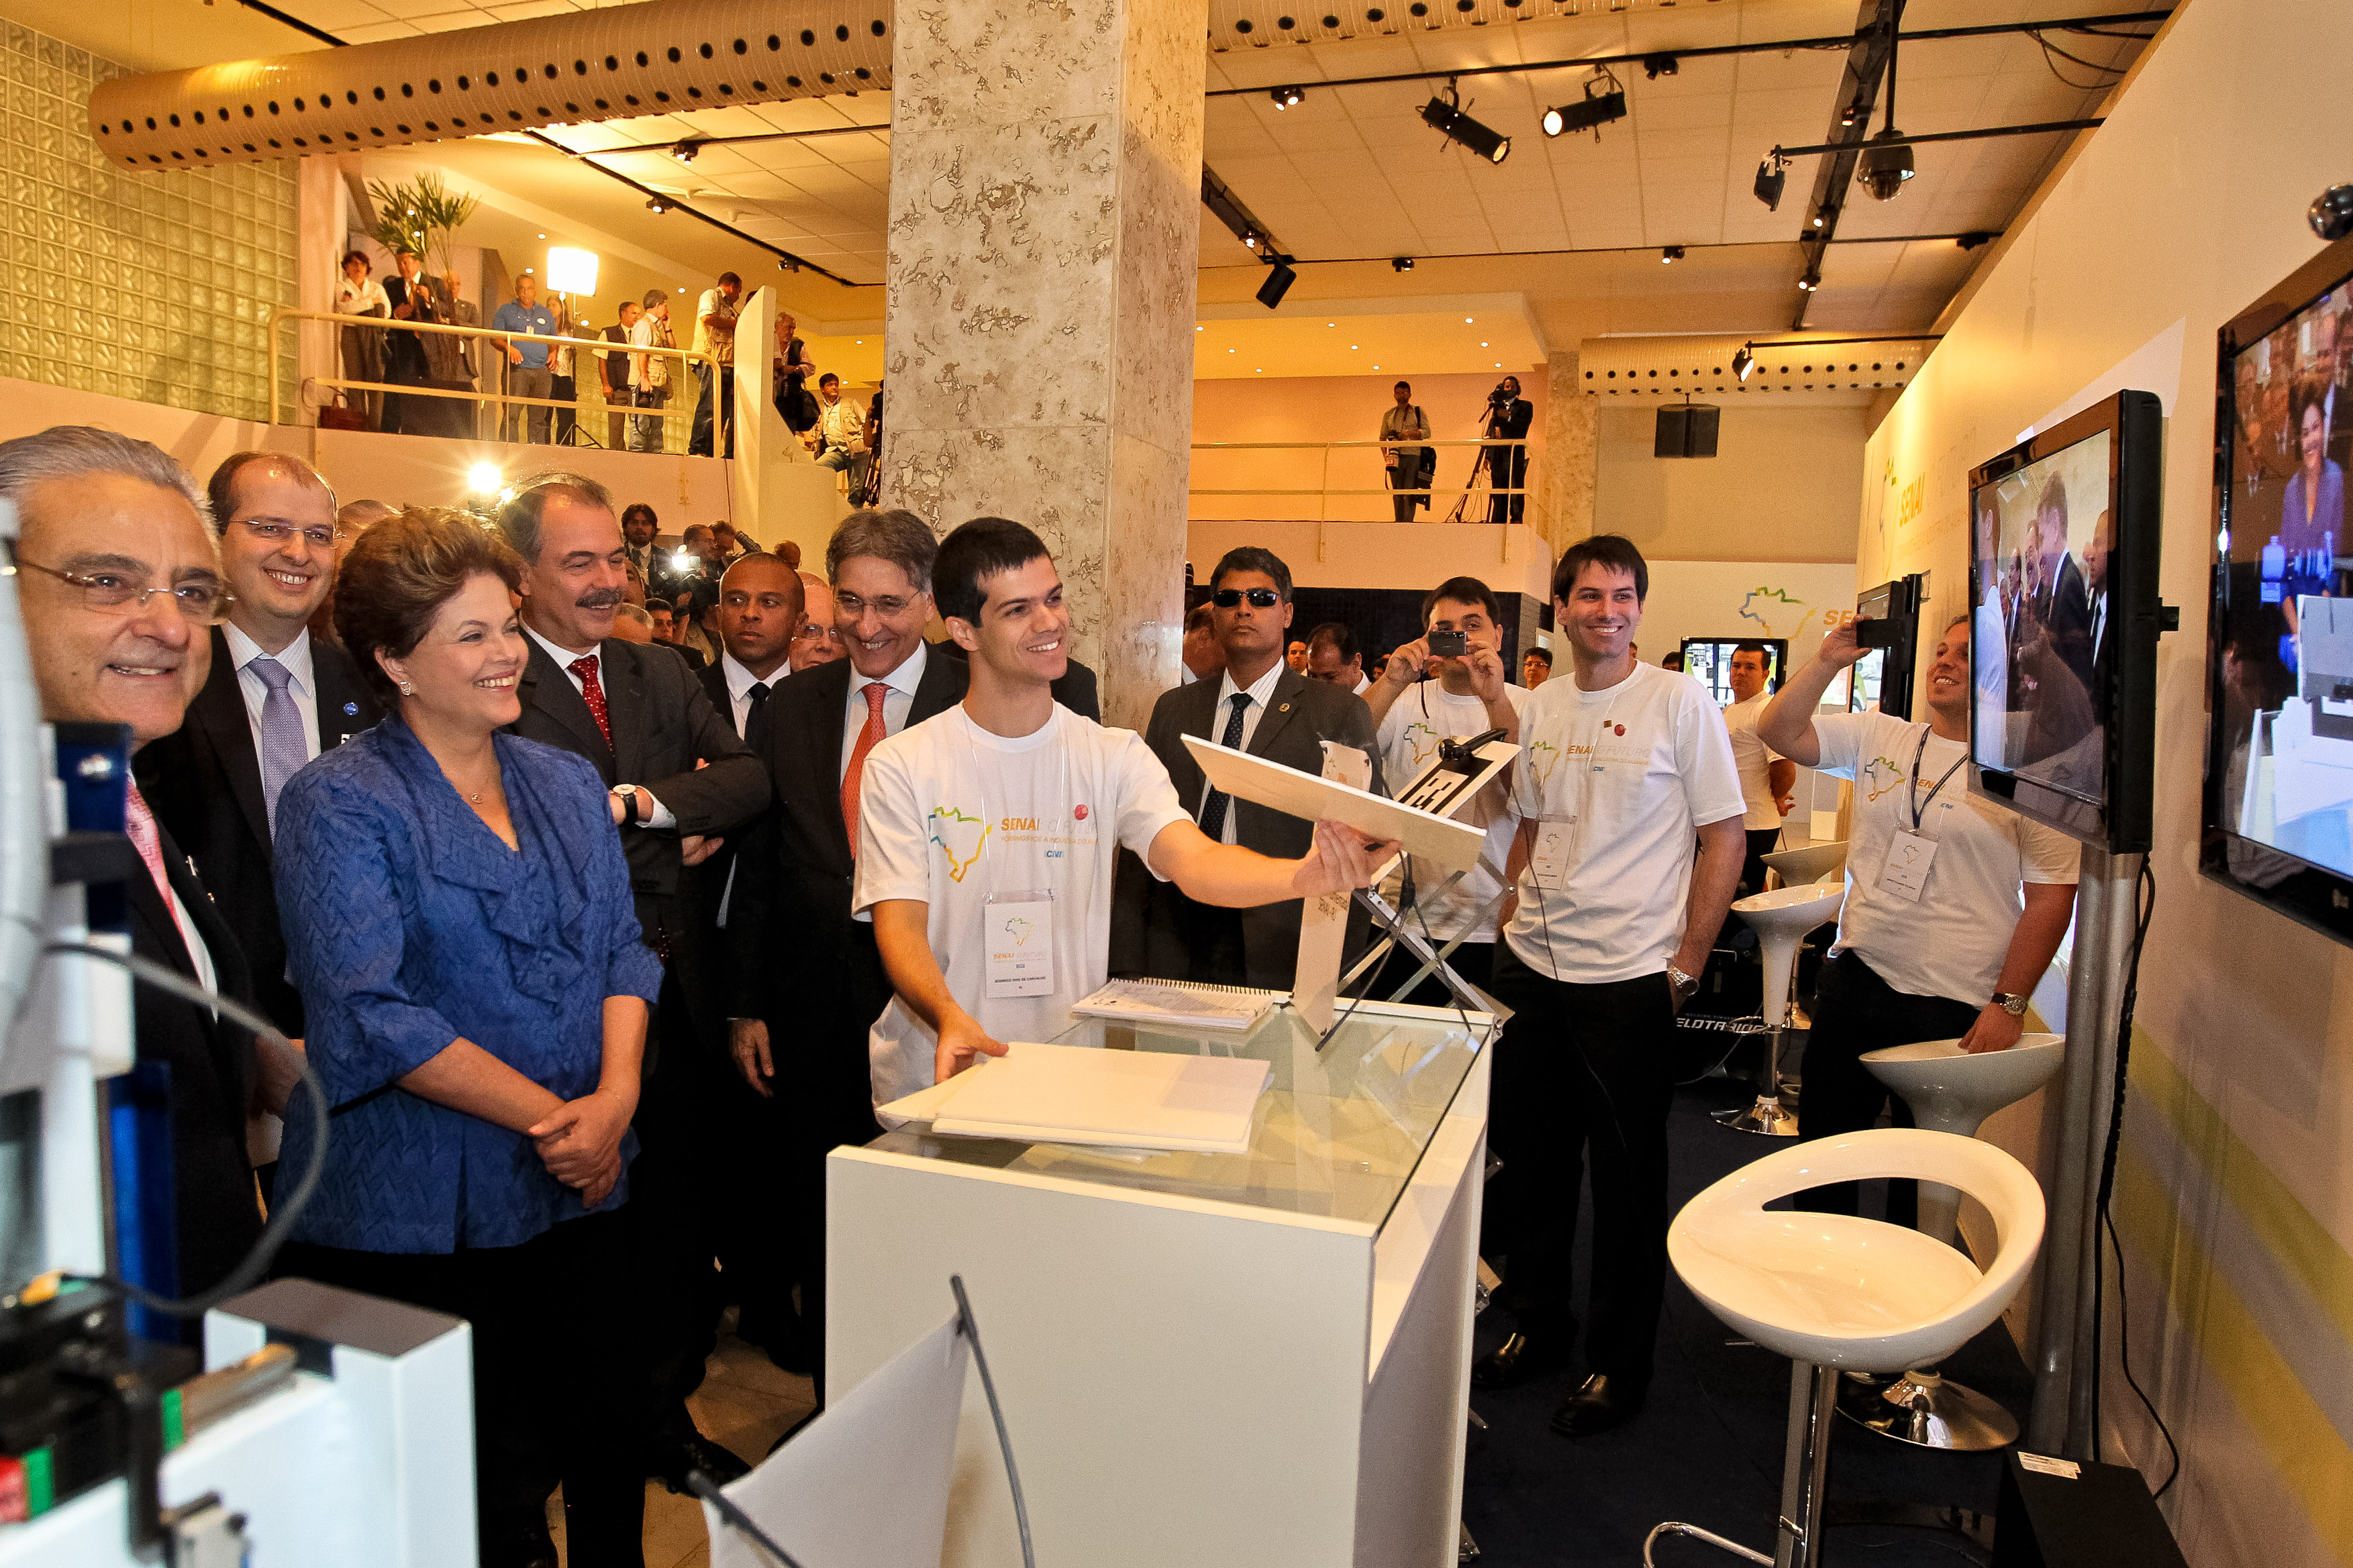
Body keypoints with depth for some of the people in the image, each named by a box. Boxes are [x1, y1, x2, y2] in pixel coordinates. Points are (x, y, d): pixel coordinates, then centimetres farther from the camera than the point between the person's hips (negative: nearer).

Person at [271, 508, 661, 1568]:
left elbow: (621, 947, 6)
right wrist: (548, 1114, -16)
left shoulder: (567, 782, 9)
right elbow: (369, 1011, -17)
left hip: (581, 1192, 5)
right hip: (424, 1213, -5)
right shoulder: (339, 802, -9)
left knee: (609, 1441, 13)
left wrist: (615, 1094, -10)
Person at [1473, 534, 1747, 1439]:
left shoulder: (1680, 704, -7)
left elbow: (1724, 839, -7)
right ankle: (1537, 1322, 34)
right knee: (1528, 1154, 15)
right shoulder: (1542, 709, 9)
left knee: (1625, 1176, 7)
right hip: (1531, 968, 5)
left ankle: (1620, 1364, 24)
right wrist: (1512, 922, 9)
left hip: (1629, 976, -5)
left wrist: (1686, 968, -9)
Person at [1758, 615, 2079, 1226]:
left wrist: (2008, 1004, -12)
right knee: (1822, 1143, 14)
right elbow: (1780, 732, 2)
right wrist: (1829, 661, -10)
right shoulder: (1877, 736, 6)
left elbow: (2052, 897, -9)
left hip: (1954, 1007, -4)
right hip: (1854, 979, 4)